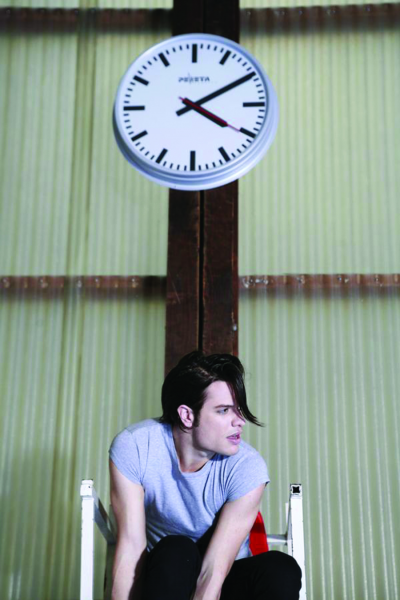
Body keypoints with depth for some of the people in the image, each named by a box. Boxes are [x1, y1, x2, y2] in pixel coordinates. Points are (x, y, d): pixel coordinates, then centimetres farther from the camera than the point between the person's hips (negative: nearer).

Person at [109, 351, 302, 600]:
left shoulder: (248, 468, -21)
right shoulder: (134, 447, -19)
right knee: (175, 551, -32)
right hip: (162, 576, 0)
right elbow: (131, 546, -21)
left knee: (281, 569, -28)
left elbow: (215, 570, -25)